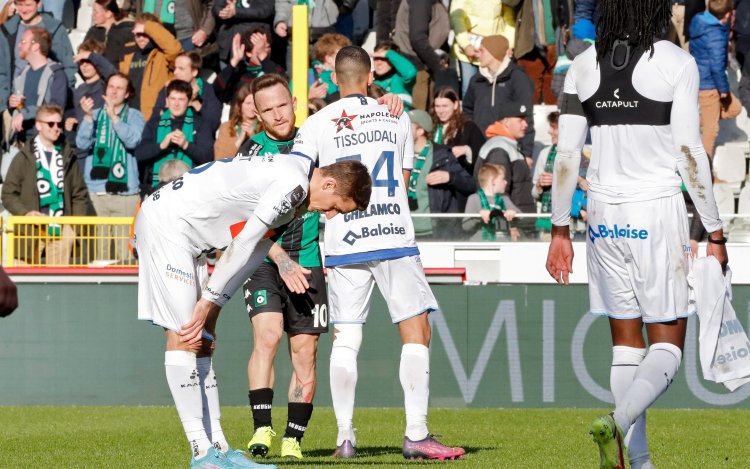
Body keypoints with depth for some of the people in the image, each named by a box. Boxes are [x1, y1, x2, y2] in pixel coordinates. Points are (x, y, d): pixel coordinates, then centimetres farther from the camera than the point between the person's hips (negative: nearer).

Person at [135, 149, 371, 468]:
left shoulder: (288, 185, 14)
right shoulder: (293, 184, -18)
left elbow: (255, 251, 12)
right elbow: (244, 245, -17)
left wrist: (210, 303, 7)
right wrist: (208, 302, -11)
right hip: (166, 223, -11)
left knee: (201, 340, 8)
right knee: (183, 335, -12)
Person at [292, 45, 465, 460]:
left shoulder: (316, 124, 4)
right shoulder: (396, 119, 10)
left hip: (344, 243, 0)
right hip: (394, 237, 0)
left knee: (345, 340, 6)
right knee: (416, 332, 0)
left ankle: (345, 437, 4)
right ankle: (416, 433, -9)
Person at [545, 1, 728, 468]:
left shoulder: (584, 67, 5)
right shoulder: (676, 63, -7)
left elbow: (566, 155, 4)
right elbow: (690, 154, -9)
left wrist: (560, 231, 11)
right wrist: (715, 233, -3)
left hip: (604, 215, 4)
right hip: (657, 211, -4)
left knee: (626, 342, 11)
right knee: (668, 347, 0)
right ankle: (619, 420, -26)